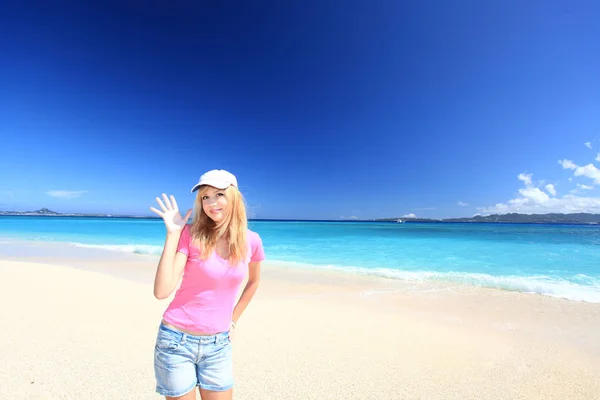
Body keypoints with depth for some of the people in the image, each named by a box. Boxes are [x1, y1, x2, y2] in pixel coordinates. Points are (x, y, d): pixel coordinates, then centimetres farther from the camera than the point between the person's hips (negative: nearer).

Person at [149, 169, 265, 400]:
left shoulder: (251, 241, -7)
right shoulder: (190, 234, -13)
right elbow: (161, 291, -19)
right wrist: (172, 233, -21)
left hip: (218, 345, 2)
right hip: (176, 341, -2)